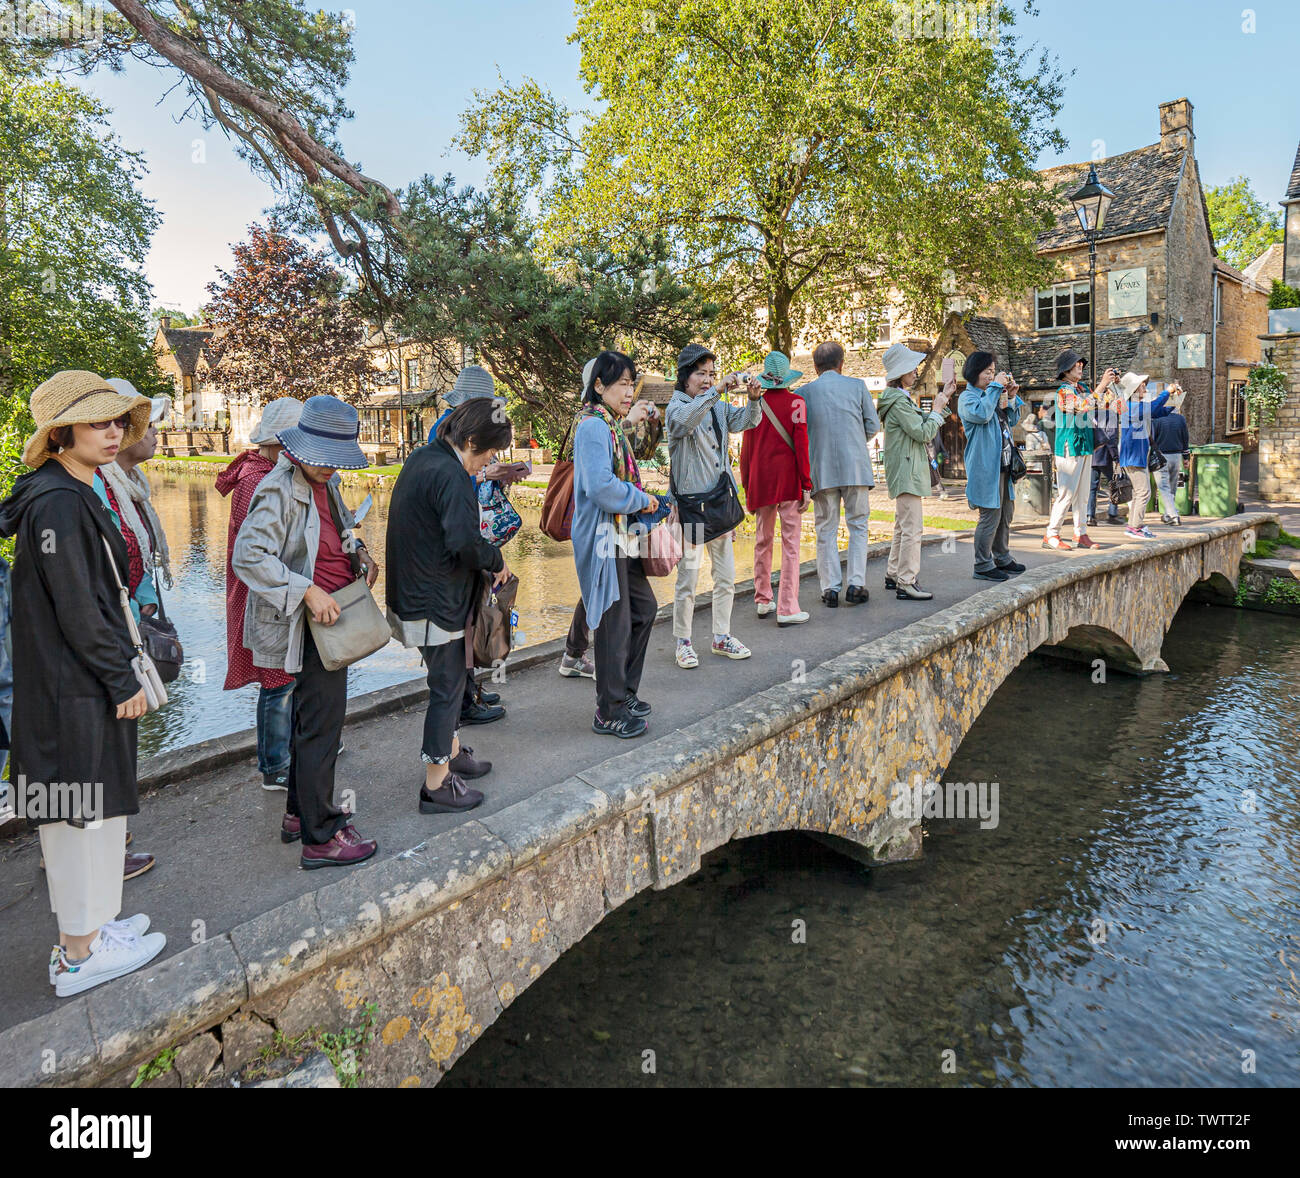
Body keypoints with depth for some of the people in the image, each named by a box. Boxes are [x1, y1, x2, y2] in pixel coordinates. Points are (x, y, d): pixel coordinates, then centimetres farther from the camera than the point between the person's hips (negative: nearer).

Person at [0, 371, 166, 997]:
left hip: (75, 682, 10)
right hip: (75, 688, -10)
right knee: (85, 810, 0)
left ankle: (85, 927, 33)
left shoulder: (76, 496, 13)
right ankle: (80, 955, 14)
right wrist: (122, 680, -15)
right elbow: (75, 609, -21)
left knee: (78, 808, 18)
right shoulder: (58, 503, -18)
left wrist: (122, 668, 18)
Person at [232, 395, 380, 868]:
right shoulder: (280, 491, -19)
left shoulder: (324, 483, 9)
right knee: (321, 724, -4)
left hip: (331, 618, 10)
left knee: (311, 718, 20)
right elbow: (248, 556, -25)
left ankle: (299, 812, 36)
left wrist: (359, 551, 7)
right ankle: (321, 837, 7)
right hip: (310, 623, -10)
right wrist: (308, 591, -29)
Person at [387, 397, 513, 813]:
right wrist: (497, 561, -14)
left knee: (450, 680, 24)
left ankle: (450, 751, 41)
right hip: (436, 602, -10)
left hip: (413, 590, 10)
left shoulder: (420, 458, 9)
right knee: (448, 687, 2)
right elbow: (465, 540, -32)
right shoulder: (450, 475, -22)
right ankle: (437, 785, 13)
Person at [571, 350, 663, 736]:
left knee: (644, 607, 18)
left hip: (620, 536, 11)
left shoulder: (612, 426, 16)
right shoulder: (593, 427, -16)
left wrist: (645, 501, 10)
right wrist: (641, 500, -13)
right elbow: (601, 487, -27)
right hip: (602, 537, -11)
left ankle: (624, 691, 30)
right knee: (615, 622, -3)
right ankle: (609, 713, 10)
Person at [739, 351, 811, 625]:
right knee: (790, 543, -1)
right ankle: (787, 609, -3)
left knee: (763, 540, 14)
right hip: (788, 480, -3)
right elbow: (801, 445, -8)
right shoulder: (795, 402, -3)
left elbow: (746, 450, 7)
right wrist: (806, 486, -5)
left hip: (760, 480, 4)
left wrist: (747, 489, 15)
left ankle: (763, 601, 23)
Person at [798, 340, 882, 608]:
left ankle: (830, 588, 5)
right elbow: (873, 425, 4)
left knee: (826, 529, 6)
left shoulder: (805, 391, 3)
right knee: (858, 525, 9)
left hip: (821, 468, 0)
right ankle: (856, 584, 3)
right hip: (855, 465, 0)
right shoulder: (857, 386, 3)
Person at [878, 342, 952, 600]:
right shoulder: (899, 401, -16)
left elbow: (922, 424, 22)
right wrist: (938, 409, -5)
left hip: (905, 470, 11)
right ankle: (906, 583, -9)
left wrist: (943, 397, 19)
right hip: (906, 471, -11)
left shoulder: (903, 398, 17)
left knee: (903, 526, 17)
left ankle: (894, 575, 25)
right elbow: (924, 432, -18)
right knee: (912, 528, -11)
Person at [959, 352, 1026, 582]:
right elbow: (981, 414, -27)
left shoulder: (991, 394, 18)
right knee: (990, 515, -8)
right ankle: (983, 566, -1)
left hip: (1003, 464, 9)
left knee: (1006, 513, 15)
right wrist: (996, 387, -18)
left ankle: (1002, 558, 27)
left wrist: (1011, 398, 9)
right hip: (986, 466, -9)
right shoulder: (967, 397, -7)